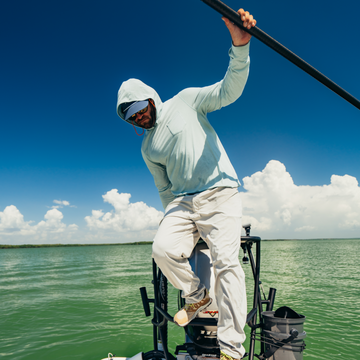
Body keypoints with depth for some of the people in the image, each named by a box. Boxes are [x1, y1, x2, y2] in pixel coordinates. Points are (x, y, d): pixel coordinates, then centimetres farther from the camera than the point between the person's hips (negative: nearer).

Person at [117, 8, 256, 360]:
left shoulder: (185, 101, 3)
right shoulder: (148, 149, 15)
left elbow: (228, 90, -9)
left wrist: (239, 45, -24)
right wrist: (171, 218, 14)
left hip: (220, 194, -4)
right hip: (183, 202, 4)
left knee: (226, 262, -12)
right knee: (163, 248, -19)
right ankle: (196, 296, 11)